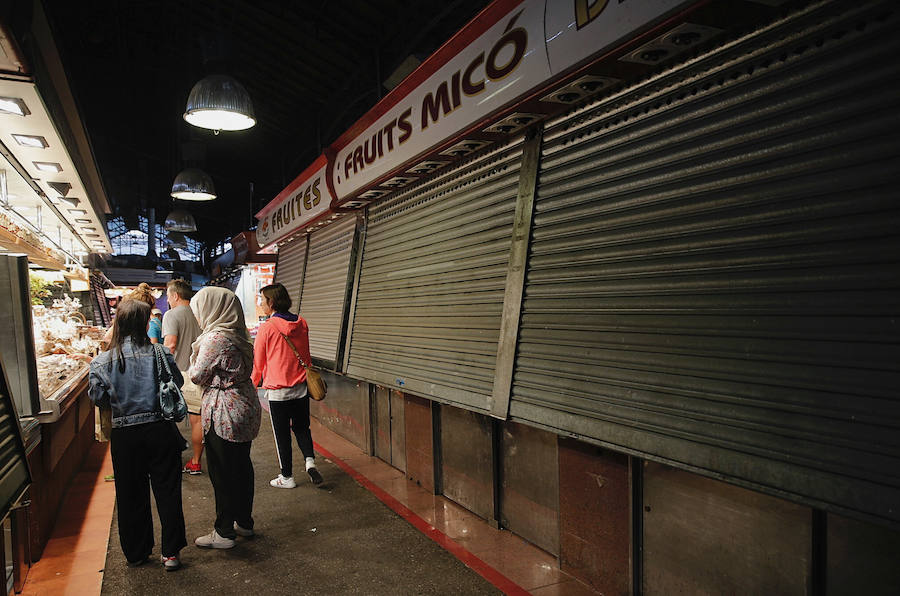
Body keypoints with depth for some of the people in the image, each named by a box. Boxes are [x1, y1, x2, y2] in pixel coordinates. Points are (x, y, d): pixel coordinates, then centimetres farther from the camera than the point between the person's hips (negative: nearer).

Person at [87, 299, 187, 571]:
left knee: (131, 496, 16)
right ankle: (170, 553, 16)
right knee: (167, 491, 10)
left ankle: (136, 553, 29)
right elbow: (177, 383, -2)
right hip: (161, 430, -1)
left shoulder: (102, 362, -6)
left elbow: (98, 398, -2)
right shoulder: (159, 354, -10)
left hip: (125, 435, 1)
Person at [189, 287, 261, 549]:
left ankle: (224, 533, 15)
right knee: (241, 466, 17)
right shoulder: (239, 336, 8)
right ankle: (244, 522, 30)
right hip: (246, 409, 9)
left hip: (224, 413, -9)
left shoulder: (215, 338, -19)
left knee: (222, 473, 3)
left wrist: (194, 354, 4)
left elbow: (198, 376, -12)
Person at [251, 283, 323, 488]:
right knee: (301, 427, 19)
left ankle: (287, 477, 18)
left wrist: (253, 385, 12)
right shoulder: (302, 324, 1)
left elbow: (258, 363, -3)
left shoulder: (266, 328, -13)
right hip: (301, 388, 4)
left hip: (277, 390, -4)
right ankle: (310, 460, -1)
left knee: (282, 434, 8)